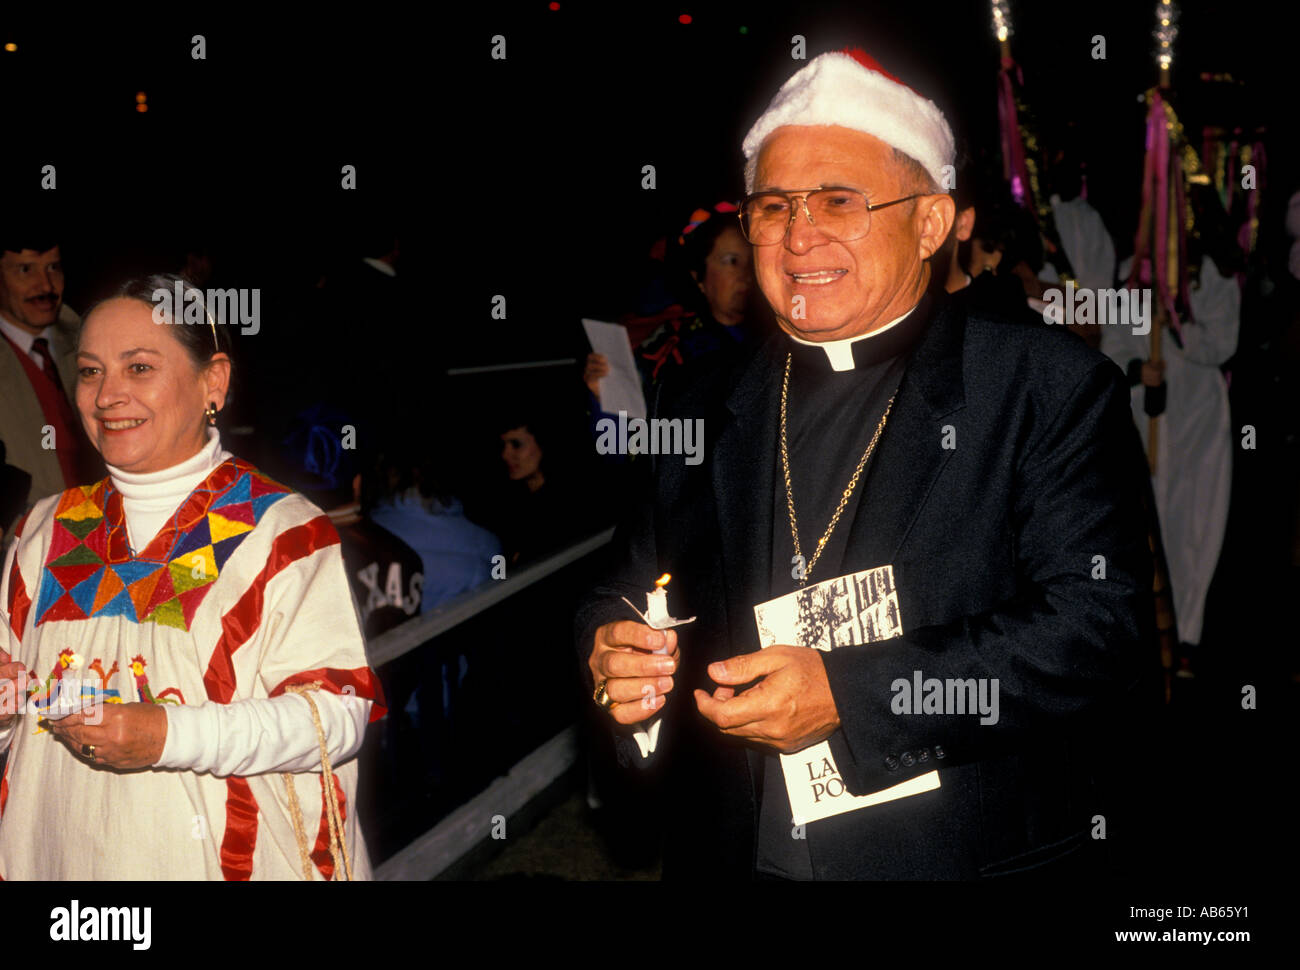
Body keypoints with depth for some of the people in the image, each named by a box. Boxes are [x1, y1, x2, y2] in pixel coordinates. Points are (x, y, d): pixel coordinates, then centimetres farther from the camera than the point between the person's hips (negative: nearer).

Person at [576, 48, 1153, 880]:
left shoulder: (1053, 390, -9)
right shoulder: (703, 417, 4)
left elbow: (1099, 626, -19)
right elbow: (622, 600, 9)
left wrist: (849, 694, -25)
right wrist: (615, 665, -14)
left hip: (975, 858, -3)